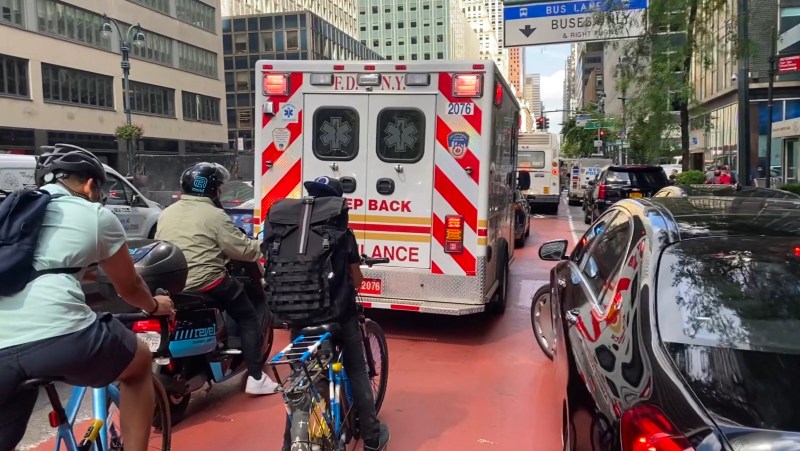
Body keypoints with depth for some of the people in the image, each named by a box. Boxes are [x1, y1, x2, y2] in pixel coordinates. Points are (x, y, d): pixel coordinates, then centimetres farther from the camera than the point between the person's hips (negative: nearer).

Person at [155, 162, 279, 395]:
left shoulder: (166, 213, 11)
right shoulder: (214, 215, -11)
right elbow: (244, 249, -10)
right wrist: (260, 247, 9)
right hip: (207, 283, -7)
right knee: (248, 318, 9)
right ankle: (256, 378, 6)